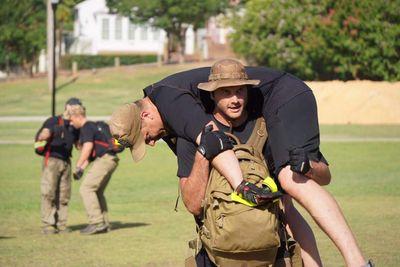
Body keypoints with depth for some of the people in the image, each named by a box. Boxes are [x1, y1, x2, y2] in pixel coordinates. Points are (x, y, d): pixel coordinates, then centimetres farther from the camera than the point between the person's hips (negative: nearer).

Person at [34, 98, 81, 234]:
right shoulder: (53, 121, -8)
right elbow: (42, 136, -23)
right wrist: (53, 132, -43)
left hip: (66, 162, 6)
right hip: (52, 160, -6)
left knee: (64, 194, 3)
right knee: (49, 193, -8)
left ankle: (61, 223, 8)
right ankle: (48, 224, -8)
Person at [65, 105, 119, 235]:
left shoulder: (87, 128, -9)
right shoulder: (93, 126, 23)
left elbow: (88, 147, -20)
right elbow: (90, 152, 26)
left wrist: (78, 167, -15)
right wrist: (82, 168, 19)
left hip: (104, 159, -10)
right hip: (110, 160, 10)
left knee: (86, 188, -11)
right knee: (97, 192, 17)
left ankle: (96, 222, -16)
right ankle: (104, 224, 16)